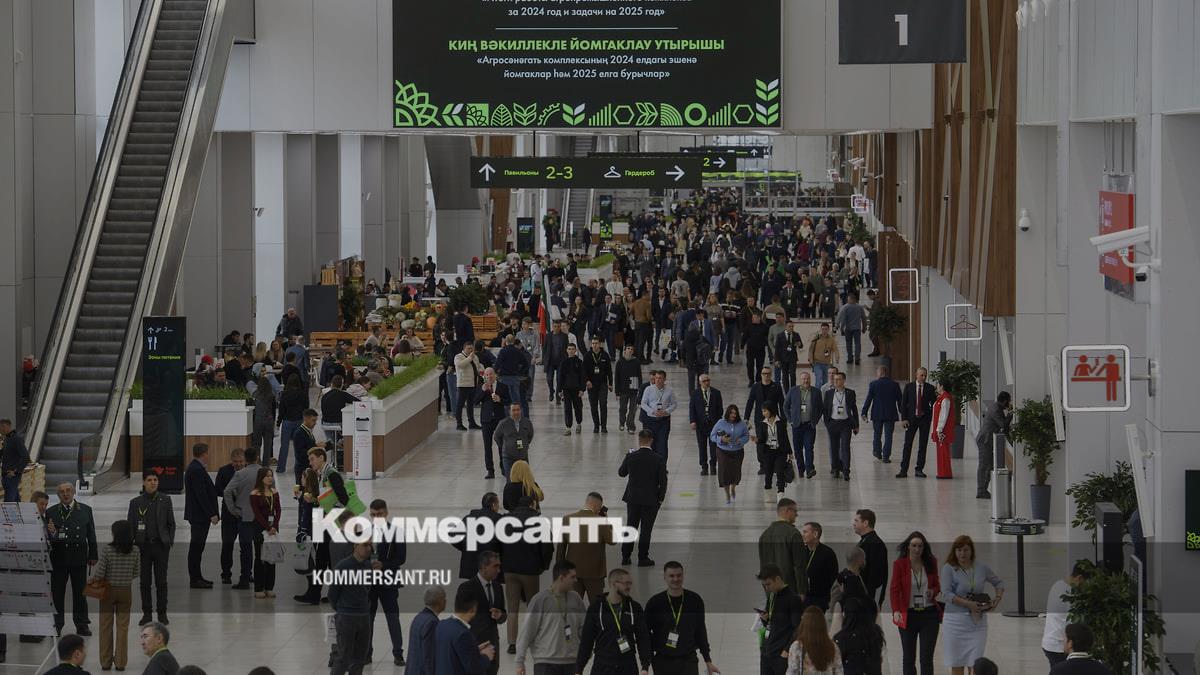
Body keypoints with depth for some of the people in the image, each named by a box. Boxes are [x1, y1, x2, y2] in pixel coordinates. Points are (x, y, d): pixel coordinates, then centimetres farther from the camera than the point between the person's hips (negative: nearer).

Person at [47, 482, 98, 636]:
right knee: (57, 592, 2)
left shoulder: (85, 510, 8)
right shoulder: (51, 512, 4)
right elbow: (46, 536, 0)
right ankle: (56, 625, 10)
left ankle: (81, 625, 12)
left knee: (80, 592, 5)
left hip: (79, 556, 1)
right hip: (58, 557, -1)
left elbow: (91, 534, 8)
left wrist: (93, 555, 4)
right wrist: (51, 533, -23)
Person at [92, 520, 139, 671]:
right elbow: (137, 573, 0)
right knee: (123, 627, 10)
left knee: (106, 626, 10)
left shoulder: (107, 551, -18)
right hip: (126, 591, 2)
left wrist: (93, 577, 4)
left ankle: (105, 661, 15)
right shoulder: (134, 552, -8)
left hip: (109, 590, -2)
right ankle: (121, 661, 12)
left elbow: (99, 574, -18)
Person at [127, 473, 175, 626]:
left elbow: (171, 523, 6)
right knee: (145, 581, 4)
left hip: (160, 546, 0)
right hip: (143, 546, 1)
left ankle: (162, 613, 11)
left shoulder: (165, 500, 2)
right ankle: (146, 613, 13)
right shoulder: (136, 502, 2)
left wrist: (169, 542, -2)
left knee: (161, 581, 2)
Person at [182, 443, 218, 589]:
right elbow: (201, 494, -22)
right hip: (200, 515, -11)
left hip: (198, 515, 11)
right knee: (196, 546, -6)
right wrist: (212, 514, -21)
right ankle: (195, 580, -4)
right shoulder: (197, 470, -19)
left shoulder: (194, 468, 14)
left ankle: (197, 577, 22)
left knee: (197, 547, 15)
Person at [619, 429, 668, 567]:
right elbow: (663, 481, -10)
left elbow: (621, 473, 6)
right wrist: (661, 498, 3)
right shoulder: (658, 459, -13)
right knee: (646, 529, 7)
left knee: (631, 527, 14)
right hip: (651, 499, -2)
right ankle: (642, 558, 10)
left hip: (633, 498, 2)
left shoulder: (631, 457, -10)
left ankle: (625, 557, 19)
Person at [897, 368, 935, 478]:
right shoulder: (909, 387, 2)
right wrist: (904, 418, -6)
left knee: (923, 445, 2)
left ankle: (919, 469, 9)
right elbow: (903, 403, 2)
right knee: (907, 444, -3)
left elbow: (933, 403, 8)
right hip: (911, 418, -1)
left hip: (925, 419, 1)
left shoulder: (929, 388, 3)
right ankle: (903, 470, -1)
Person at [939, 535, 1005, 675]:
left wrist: (998, 599, 1)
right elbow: (946, 594, -15)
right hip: (955, 620, -2)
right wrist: (968, 604, -23)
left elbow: (998, 583, 20)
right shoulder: (949, 568, -5)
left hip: (977, 622, 2)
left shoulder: (981, 568, 4)